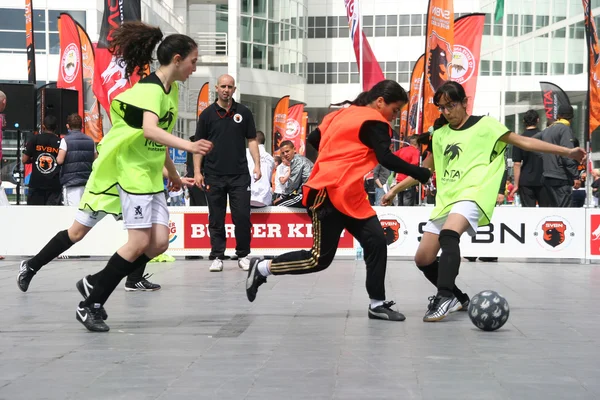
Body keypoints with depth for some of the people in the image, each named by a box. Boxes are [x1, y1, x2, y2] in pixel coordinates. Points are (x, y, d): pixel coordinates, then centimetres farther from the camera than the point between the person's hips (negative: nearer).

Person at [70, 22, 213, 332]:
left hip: (152, 174, 9)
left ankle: (95, 283, 14)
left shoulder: (171, 90, 11)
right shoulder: (149, 88, -18)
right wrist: (188, 146, -49)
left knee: (159, 242, 0)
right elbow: (150, 130, -37)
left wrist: (172, 172, 28)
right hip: (132, 169, -9)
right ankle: (90, 306, -2)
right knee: (140, 242, -12)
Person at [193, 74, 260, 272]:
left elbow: (252, 140, 9)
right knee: (216, 219, 4)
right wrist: (197, 171, -1)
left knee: (242, 217, -2)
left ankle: (243, 255, 10)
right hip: (214, 175, 0)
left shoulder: (243, 112, 6)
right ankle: (217, 257, 10)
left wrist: (257, 165, -2)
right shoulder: (207, 114, 4)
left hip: (239, 174, 0)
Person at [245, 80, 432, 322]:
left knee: (376, 242, 1)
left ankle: (377, 305, 3)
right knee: (320, 259, -3)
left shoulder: (342, 114, 15)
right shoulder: (374, 122, -10)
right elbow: (386, 159, -21)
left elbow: (313, 140, 17)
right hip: (329, 195, -10)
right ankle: (262, 268, 11)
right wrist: (421, 174, -17)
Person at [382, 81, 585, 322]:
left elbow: (523, 142, 1)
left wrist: (567, 152, -5)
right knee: (423, 259, 1)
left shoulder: (484, 125, 4)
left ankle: (445, 297, -42)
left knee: (448, 235, -35)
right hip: (445, 201, 7)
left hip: (472, 194, -7)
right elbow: (424, 170, 30)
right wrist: (395, 190, 28)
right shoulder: (439, 134, 18)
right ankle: (458, 298, 20)